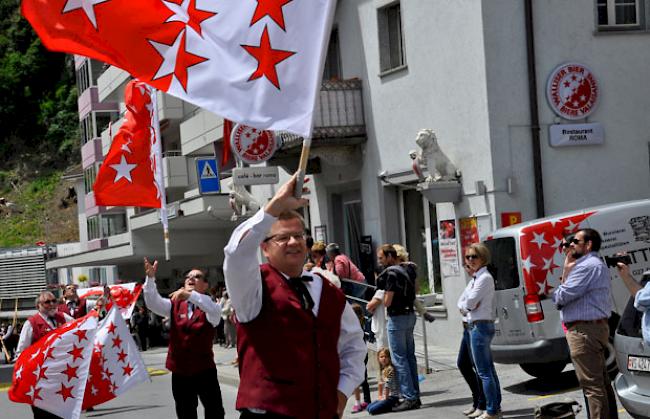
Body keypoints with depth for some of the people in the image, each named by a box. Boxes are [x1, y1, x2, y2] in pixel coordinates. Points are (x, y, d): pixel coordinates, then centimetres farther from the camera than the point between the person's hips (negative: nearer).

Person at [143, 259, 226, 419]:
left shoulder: (209, 307, -4)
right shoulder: (175, 305, 5)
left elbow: (214, 310, -28)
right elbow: (153, 303, -10)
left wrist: (189, 295, -43)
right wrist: (150, 277, -27)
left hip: (204, 370, -2)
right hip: (180, 371, 3)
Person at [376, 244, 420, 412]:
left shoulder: (391, 273, -15)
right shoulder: (405, 270, 12)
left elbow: (387, 302, -18)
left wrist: (384, 293, 3)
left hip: (397, 318, -9)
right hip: (409, 314, 9)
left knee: (399, 359, -5)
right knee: (410, 357, 12)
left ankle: (409, 398, -6)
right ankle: (415, 396, 15)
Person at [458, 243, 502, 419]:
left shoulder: (485, 278, -14)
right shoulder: (475, 278, 15)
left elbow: (470, 302, -18)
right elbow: (461, 302, 14)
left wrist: (466, 306, 3)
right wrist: (466, 307, -6)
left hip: (480, 326, -10)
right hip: (474, 324, 10)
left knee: (483, 371, -8)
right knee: (489, 369, 15)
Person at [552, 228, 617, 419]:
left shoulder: (587, 266, -16)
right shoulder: (597, 264, 20)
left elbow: (561, 297, -17)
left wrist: (565, 272, 1)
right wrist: (567, 271, 6)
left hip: (584, 330, -11)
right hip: (596, 326, 11)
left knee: (592, 385, -10)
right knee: (602, 383, 17)